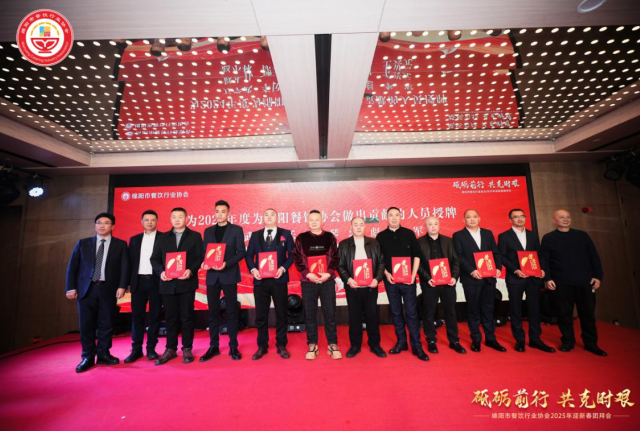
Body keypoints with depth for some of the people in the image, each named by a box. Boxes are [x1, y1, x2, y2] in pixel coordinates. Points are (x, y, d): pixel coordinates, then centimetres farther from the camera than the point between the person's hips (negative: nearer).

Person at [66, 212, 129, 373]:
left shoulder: (120, 244, 6)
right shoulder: (83, 243, 11)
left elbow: (125, 267, 0)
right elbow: (72, 266, 8)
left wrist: (122, 286, -10)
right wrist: (71, 287, -1)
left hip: (108, 289, -1)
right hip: (87, 289, 1)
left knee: (106, 324, 4)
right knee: (86, 324, 5)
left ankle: (103, 355, 18)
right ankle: (88, 357, 18)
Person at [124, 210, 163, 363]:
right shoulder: (134, 239, 13)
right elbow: (130, 261, 11)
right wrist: (129, 282, 4)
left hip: (156, 281, -3)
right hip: (138, 281, 3)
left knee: (155, 315, 4)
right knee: (137, 316, 6)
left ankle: (151, 348, 15)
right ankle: (136, 349, 17)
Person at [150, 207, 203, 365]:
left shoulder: (195, 236, 5)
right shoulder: (163, 237, 13)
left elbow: (199, 257, -2)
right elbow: (155, 258, 9)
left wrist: (191, 270, -18)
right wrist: (160, 272, -9)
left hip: (186, 282, -2)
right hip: (168, 283, 3)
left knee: (187, 317, 3)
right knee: (170, 317, 10)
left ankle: (187, 349, 15)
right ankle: (170, 349, 22)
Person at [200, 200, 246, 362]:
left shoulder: (236, 229, 1)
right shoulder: (208, 231, 12)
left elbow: (241, 252, -5)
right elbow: (204, 251, 11)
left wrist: (227, 263, -18)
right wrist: (204, 263, -10)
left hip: (229, 275, -3)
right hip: (212, 276, 3)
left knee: (232, 312, 4)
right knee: (213, 312, 9)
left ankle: (233, 346, 14)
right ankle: (213, 346, 20)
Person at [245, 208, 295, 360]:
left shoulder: (286, 234, 5)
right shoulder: (255, 235, 11)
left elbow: (292, 254, 1)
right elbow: (249, 255, 8)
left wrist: (283, 268, -13)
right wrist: (253, 269, -9)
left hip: (279, 279, -1)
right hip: (260, 280, 2)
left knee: (281, 313, 7)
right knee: (261, 315, 7)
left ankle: (281, 346, 21)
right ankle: (262, 346, 22)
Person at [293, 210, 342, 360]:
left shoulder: (329, 237, 5)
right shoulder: (301, 238, 4)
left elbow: (335, 257, 3)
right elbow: (297, 259, 0)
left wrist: (329, 273, -11)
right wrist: (307, 274, -12)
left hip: (327, 280, 0)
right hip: (308, 281, 0)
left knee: (330, 313, 4)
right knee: (310, 314, 6)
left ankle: (332, 345, 17)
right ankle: (312, 346, 18)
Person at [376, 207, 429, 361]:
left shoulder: (409, 233, 2)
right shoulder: (381, 236, 3)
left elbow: (416, 255, 2)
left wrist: (413, 275, -6)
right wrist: (386, 274, -8)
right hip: (391, 280, 1)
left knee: (411, 312, 1)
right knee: (396, 312, 10)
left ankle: (417, 346, 11)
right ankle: (401, 342, 23)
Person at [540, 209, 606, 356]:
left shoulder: (582, 235, 10)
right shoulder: (548, 238, 3)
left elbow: (594, 257, 9)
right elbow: (544, 260, -1)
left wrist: (598, 276, 1)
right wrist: (548, 278, -9)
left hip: (585, 282, 2)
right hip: (562, 283, -2)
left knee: (588, 313, 9)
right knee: (564, 314, 5)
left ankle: (591, 343, 23)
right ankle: (568, 341, 19)